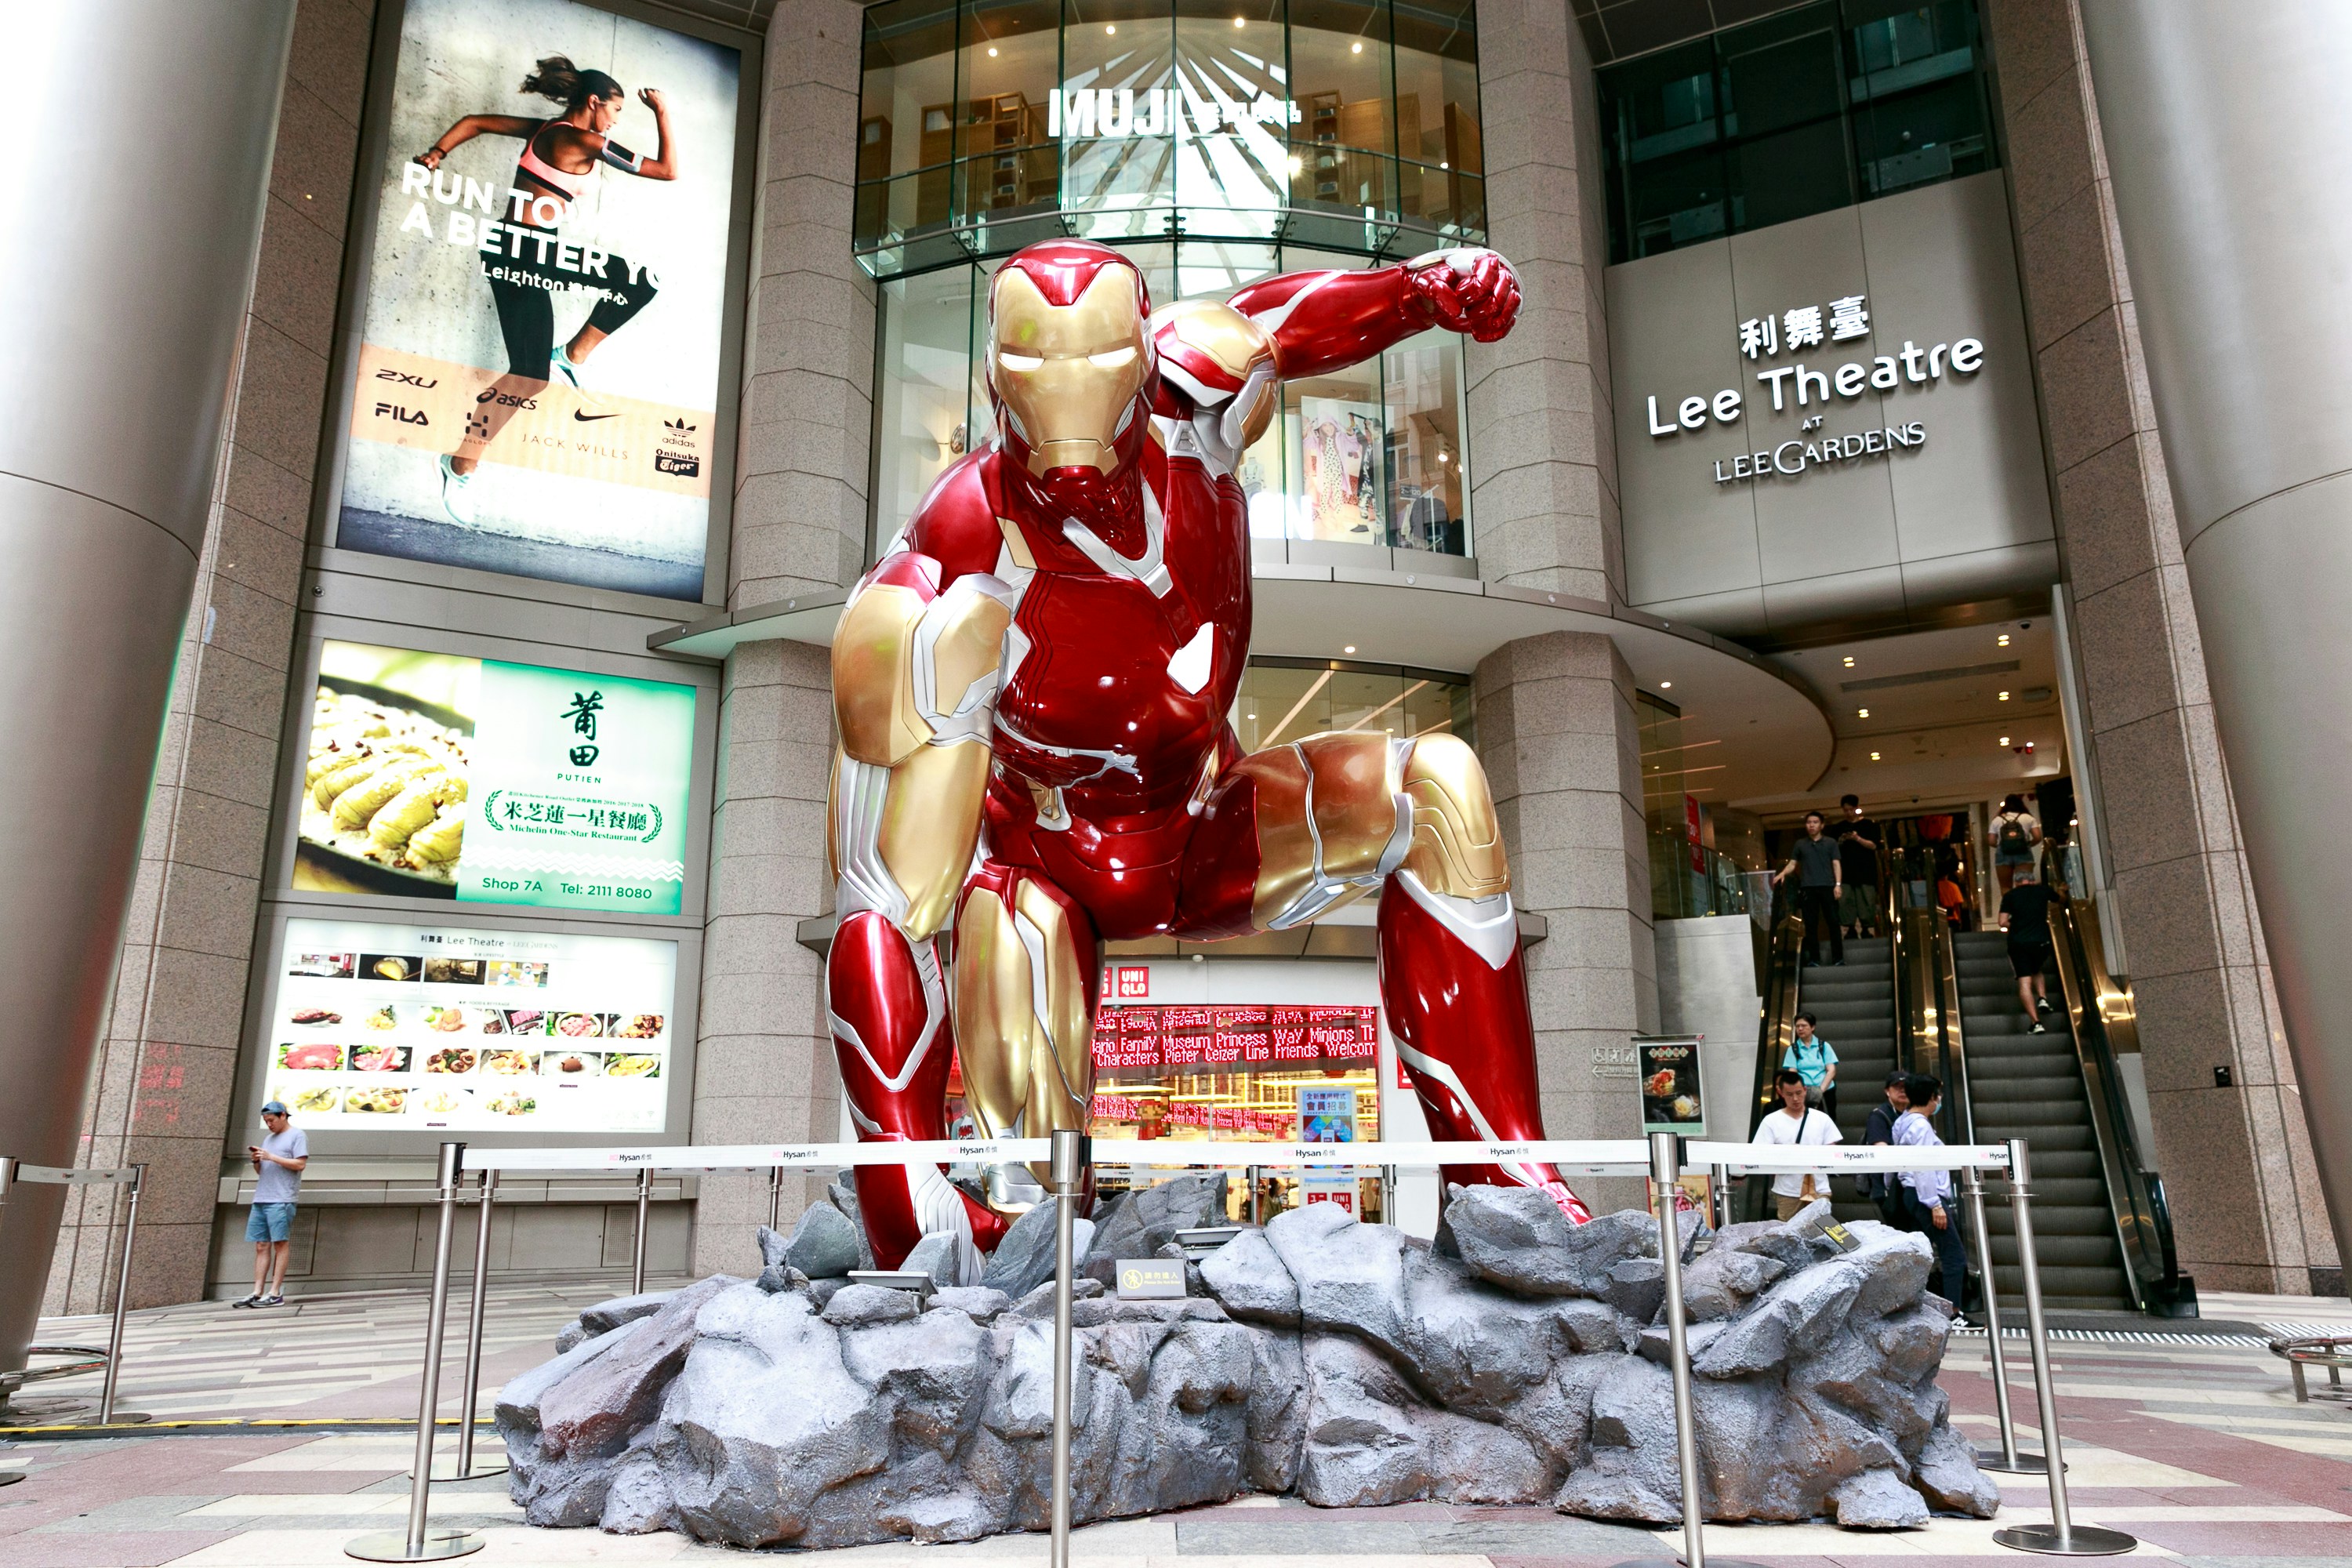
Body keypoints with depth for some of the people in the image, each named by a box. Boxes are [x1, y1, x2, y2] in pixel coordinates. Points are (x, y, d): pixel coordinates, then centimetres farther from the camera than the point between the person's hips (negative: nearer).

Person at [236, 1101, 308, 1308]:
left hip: (281, 1200, -7)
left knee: (280, 1244, -6)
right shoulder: (268, 1138, 23)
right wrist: (256, 1161, 2)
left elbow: (300, 1164, -9)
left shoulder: (296, 1135, 2)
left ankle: (276, 1294, -7)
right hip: (260, 1199, 7)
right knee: (261, 1246, 4)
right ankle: (257, 1293, 3)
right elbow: (260, 1171, 24)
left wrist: (271, 1157, -12)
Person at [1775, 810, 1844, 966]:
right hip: (1807, 888, 1)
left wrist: (1838, 884, -7)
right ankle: (1814, 959, 4)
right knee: (1811, 925, 1)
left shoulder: (1831, 843, 9)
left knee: (1833, 922, -2)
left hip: (1827, 886, -1)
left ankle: (1838, 958, 2)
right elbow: (1792, 864, 12)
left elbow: (1836, 864, 4)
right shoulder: (1800, 844, 13)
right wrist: (1782, 874, -9)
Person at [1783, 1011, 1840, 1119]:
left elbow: (1831, 1071, 2)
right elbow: (1792, 1073, 2)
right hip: (1803, 1093, 0)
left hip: (1826, 1091, 0)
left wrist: (1821, 1089, -11)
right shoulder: (1793, 1049, 8)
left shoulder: (1824, 1046, 9)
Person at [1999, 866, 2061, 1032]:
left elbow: (2003, 923, -4)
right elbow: (2059, 899, 32)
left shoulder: (2009, 896, 2)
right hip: (2041, 942, 2)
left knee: (2024, 981, -4)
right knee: (2037, 971, 29)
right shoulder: (2042, 891, 8)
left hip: (2018, 943, -2)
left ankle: (2036, 1023, -13)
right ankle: (2043, 999, 5)